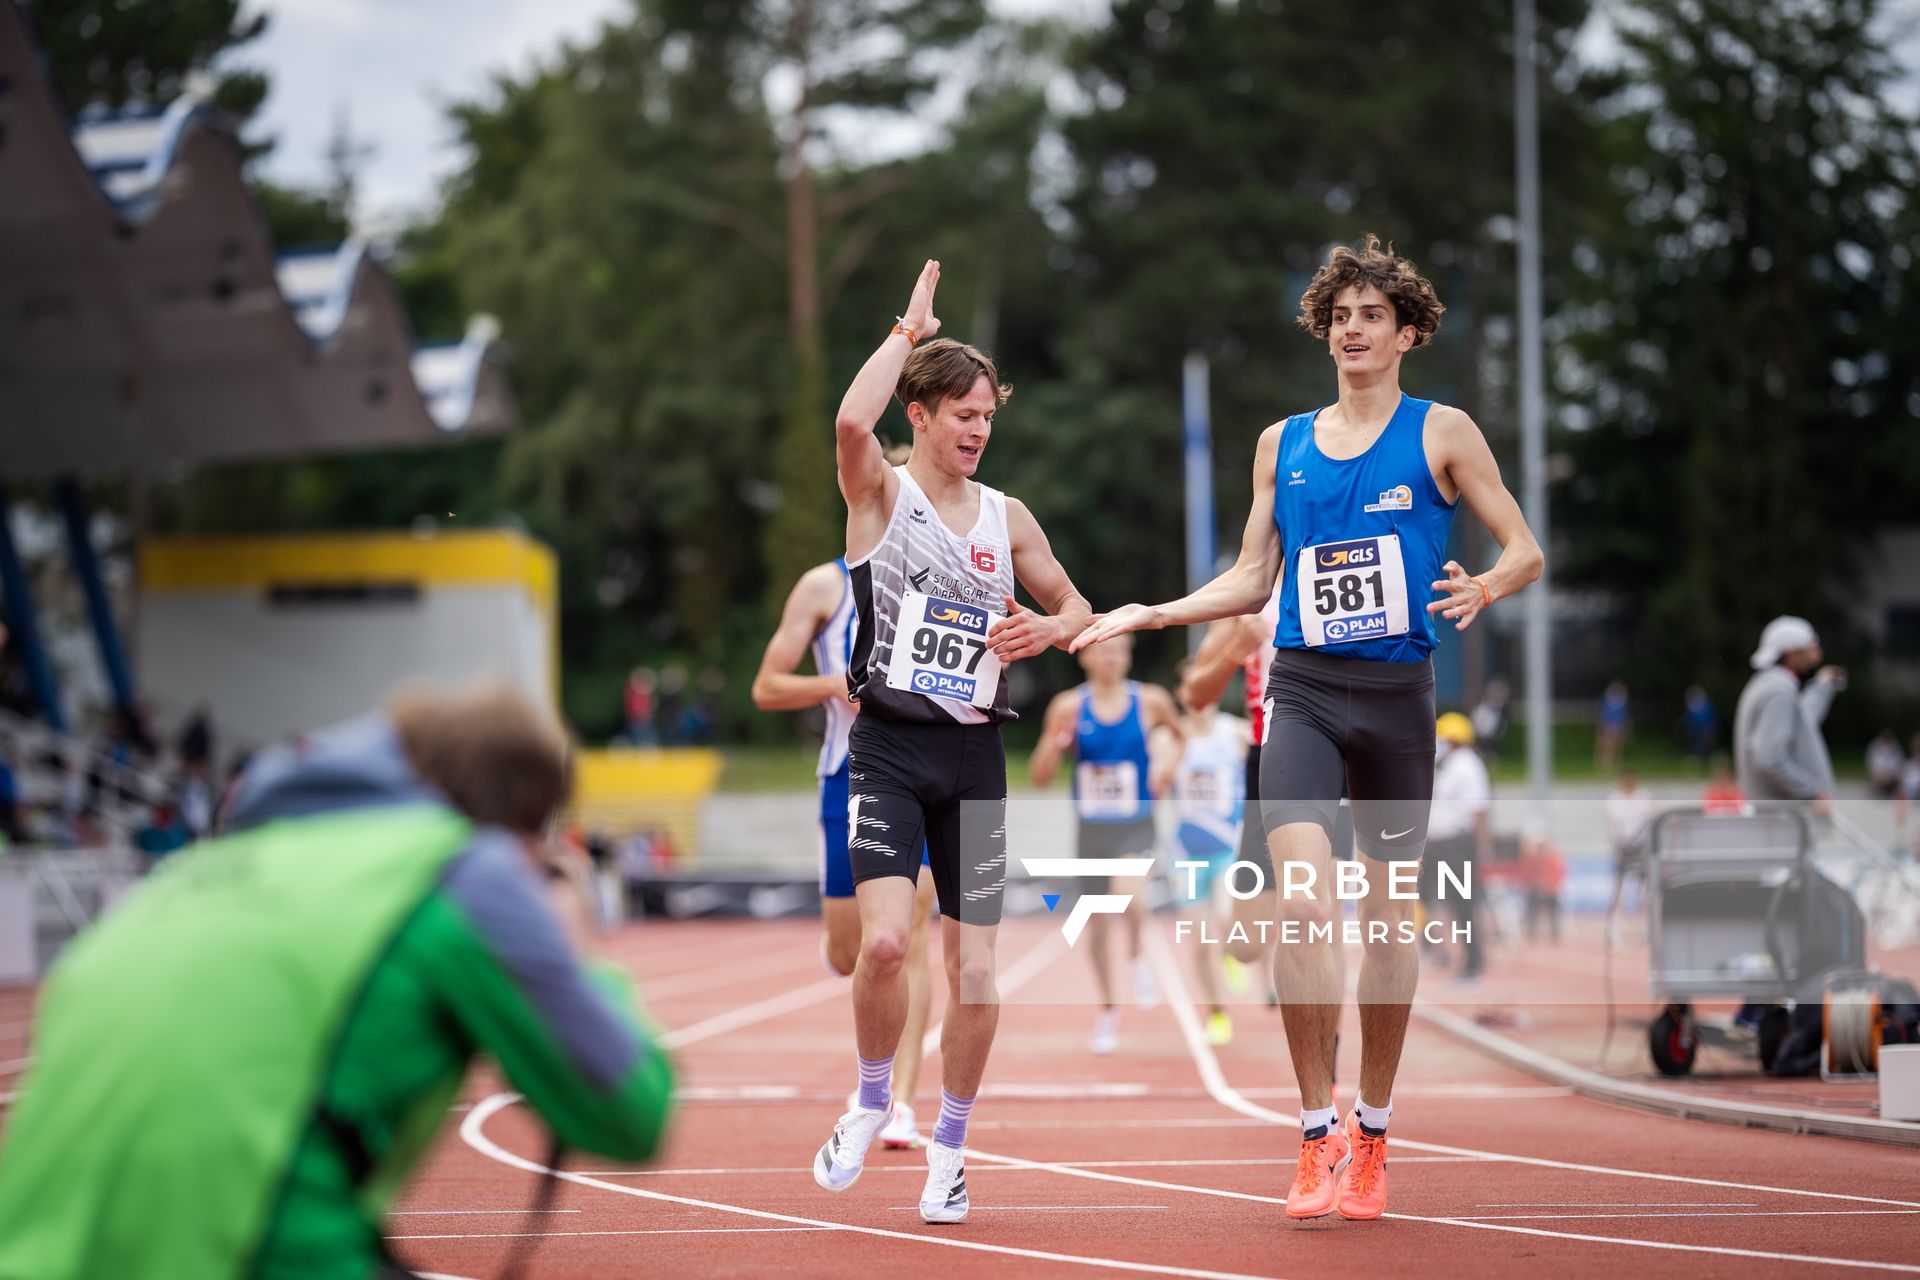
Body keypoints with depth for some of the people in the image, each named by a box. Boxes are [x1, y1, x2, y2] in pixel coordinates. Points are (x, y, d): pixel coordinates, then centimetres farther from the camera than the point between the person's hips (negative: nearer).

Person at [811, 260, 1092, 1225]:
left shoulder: (1008, 518, 12)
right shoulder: (880, 495, -1)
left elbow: (1077, 608, 23)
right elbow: (852, 422, -23)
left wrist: (1048, 629, -1)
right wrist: (912, 328, -13)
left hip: (975, 756, 4)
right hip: (888, 747, -4)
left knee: (974, 969, 1)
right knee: (884, 939, -21)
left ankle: (950, 1146, 19)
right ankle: (872, 1101, 6)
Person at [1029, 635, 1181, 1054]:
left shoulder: (1150, 702, -4)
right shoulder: (1069, 707, -4)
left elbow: (1177, 735, 18)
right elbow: (1040, 777, -2)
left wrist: (1169, 757, -3)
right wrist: (1055, 743, -21)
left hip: (1136, 826, -2)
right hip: (1091, 828, 2)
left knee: (1130, 893, -31)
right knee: (1096, 924, 9)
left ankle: (1138, 958, -1)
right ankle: (1107, 1012, 29)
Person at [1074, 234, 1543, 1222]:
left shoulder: (1441, 433, 5)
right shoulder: (1281, 444, 13)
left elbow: (1525, 550, 3)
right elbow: (1250, 581, 18)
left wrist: (1485, 588, -18)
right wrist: (1146, 615, 8)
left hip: (1398, 694, -1)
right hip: (1303, 690, 1)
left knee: (1387, 915, 5)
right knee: (1303, 898, -18)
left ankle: (1371, 1131, 21)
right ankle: (1317, 1134, -12)